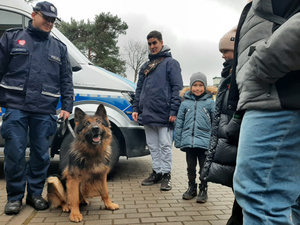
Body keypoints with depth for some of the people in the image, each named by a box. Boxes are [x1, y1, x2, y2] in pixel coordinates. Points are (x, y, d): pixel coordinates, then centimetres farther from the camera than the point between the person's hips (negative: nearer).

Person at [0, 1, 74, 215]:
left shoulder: (59, 48, 14)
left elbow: (66, 81, 12)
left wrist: (67, 107, 3)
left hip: (45, 111, 2)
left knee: (41, 155, 6)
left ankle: (35, 194, 22)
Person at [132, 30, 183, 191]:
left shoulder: (170, 63, 1)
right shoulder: (145, 66, 20)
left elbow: (177, 88, -6)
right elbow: (139, 89, 20)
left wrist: (174, 111, -14)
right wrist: (136, 108, 11)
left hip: (163, 114, -6)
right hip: (147, 114, 6)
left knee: (165, 146, 0)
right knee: (152, 146, 12)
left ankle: (166, 175, 11)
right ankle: (156, 172, 24)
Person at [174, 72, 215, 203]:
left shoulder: (210, 102, 2)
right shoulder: (185, 103, 6)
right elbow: (179, 123, 8)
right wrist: (178, 141, 5)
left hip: (204, 142, -2)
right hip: (188, 142, 2)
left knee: (204, 168, 8)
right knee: (191, 167, 14)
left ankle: (203, 190, 24)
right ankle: (192, 188, 30)